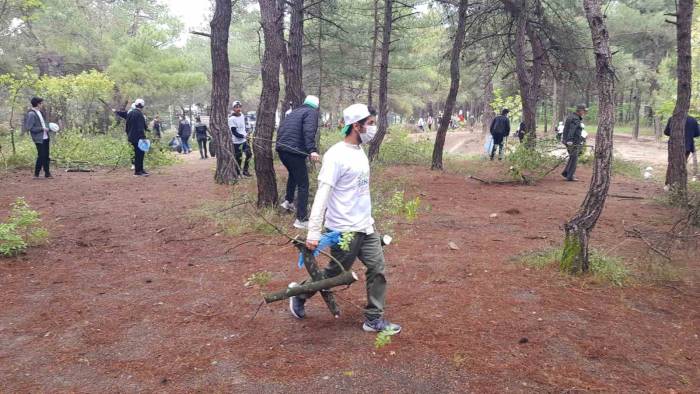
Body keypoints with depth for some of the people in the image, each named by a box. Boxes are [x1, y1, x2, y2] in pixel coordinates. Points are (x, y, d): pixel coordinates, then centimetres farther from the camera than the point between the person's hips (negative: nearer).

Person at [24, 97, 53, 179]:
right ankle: (36, 174, 6)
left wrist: (49, 128, 7)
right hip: (39, 139, -8)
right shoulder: (31, 114, -14)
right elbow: (29, 128, -18)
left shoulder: (39, 113, 12)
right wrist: (42, 129, -17)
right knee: (41, 156, -5)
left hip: (45, 138, 8)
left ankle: (47, 173, 19)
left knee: (46, 156, 12)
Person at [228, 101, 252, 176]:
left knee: (248, 154, 5)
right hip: (236, 142, -7)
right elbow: (234, 132, -18)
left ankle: (245, 170, 19)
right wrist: (243, 136, -20)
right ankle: (237, 173, 12)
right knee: (238, 158, -2)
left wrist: (246, 134, 6)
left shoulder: (242, 116, 7)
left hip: (244, 140, 7)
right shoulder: (231, 119, -16)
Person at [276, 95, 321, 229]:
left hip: (281, 149, 8)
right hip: (294, 151, -8)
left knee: (293, 175, 35)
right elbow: (309, 132, -20)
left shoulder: (294, 112, 23)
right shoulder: (312, 112, -1)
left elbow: (281, 129, 26)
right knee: (303, 184, -3)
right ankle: (302, 219, -4)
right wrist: (312, 150, -29)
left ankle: (288, 201, 39)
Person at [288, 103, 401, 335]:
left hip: (366, 227, 8)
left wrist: (367, 219, 16)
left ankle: (374, 318, 19)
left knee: (378, 268, 6)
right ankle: (299, 295, 31)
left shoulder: (359, 152, 9)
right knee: (335, 273, 7)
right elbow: (322, 195, -23)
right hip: (344, 231, -8)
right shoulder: (336, 155, -19)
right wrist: (314, 232, -26)